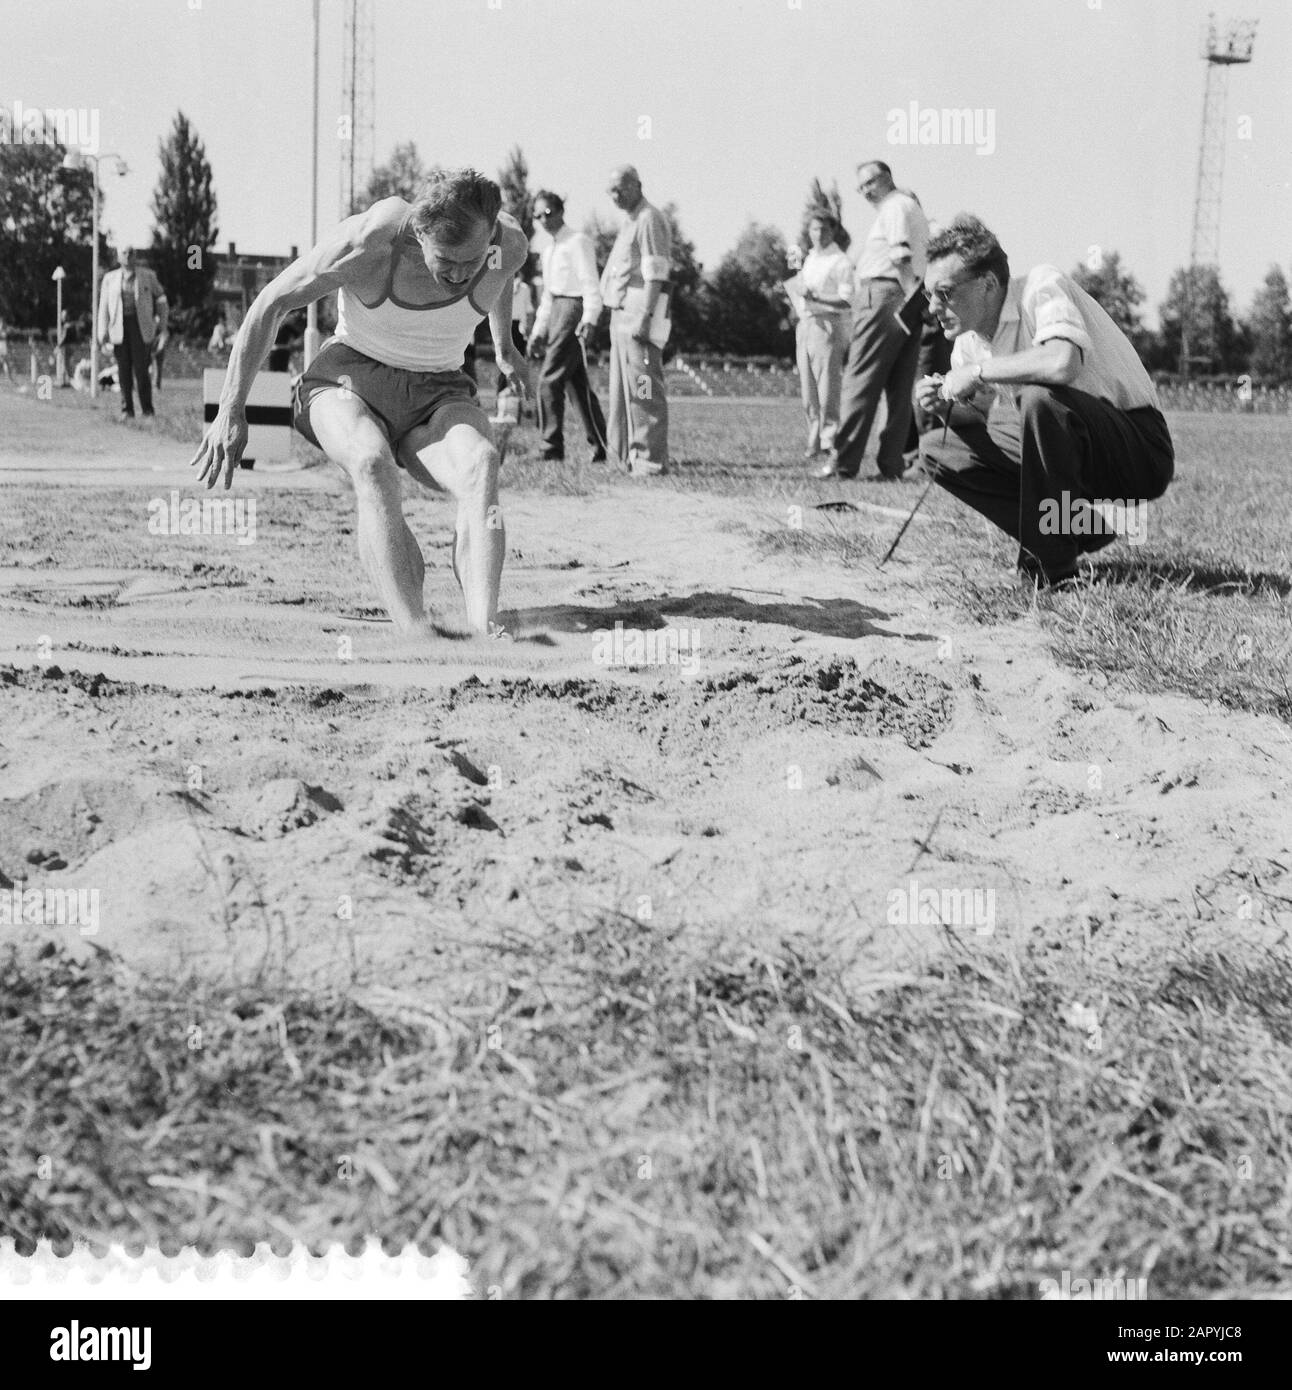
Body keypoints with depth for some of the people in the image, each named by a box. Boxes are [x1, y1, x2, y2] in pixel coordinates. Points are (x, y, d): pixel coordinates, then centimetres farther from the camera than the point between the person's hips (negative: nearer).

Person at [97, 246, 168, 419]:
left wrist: (163, 329, 3)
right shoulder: (110, 279, 12)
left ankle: (147, 411, -2)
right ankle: (127, 410, 8)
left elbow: (161, 301, 10)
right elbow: (103, 306, 10)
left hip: (141, 327, -2)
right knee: (124, 370, 1)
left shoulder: (148, 276, 7)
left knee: (141, 369, -10)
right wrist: (103, 331, -1)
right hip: (119, 327, 2)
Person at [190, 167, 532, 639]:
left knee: (480, 464, -34)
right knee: (373, 463, -38)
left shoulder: (509, 246, -14)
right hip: (350, 377, -2)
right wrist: (231, 409, -8)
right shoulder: (365, 243, -23)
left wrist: (504, 347, 30)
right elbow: (270, 303, -10)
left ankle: (484, 623, -50)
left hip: (439, 392, 2)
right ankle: (415, 632, -49)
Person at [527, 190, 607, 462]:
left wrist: (589, 317, -28)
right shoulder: (548, 247, 20)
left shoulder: (577, 242, -7)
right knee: (577, 384, 9)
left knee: (549, 380, -12)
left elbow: (590, 283, -15)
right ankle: (600, 447, 13)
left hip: (573, 308, -9)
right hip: (555, 310, 9)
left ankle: (552, 447, -9)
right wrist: (538, 331, 23)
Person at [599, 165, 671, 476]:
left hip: (639, 312, -10)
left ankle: (651, 458, -9)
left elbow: (656, 275, -16)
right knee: (622, 388, 13)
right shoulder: (629, 221, 22)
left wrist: (643, 317, -23)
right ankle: (625, 453, 19)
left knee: (642, 388, -11)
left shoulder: (650, 219, -8)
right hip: (620, 312, 10)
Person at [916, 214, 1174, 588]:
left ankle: (1050, 564, -19)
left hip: (1141, 448, -8)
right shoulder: (968, 341, 4)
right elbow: (994, 418, 15)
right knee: (937, 446, 0)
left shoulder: (1043, 286, -18)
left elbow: (1063, 363, -39)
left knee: (1039, 400, -36)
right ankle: (1077, 530, 2)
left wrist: (979, 371, -26)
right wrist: (947, 403, -6)